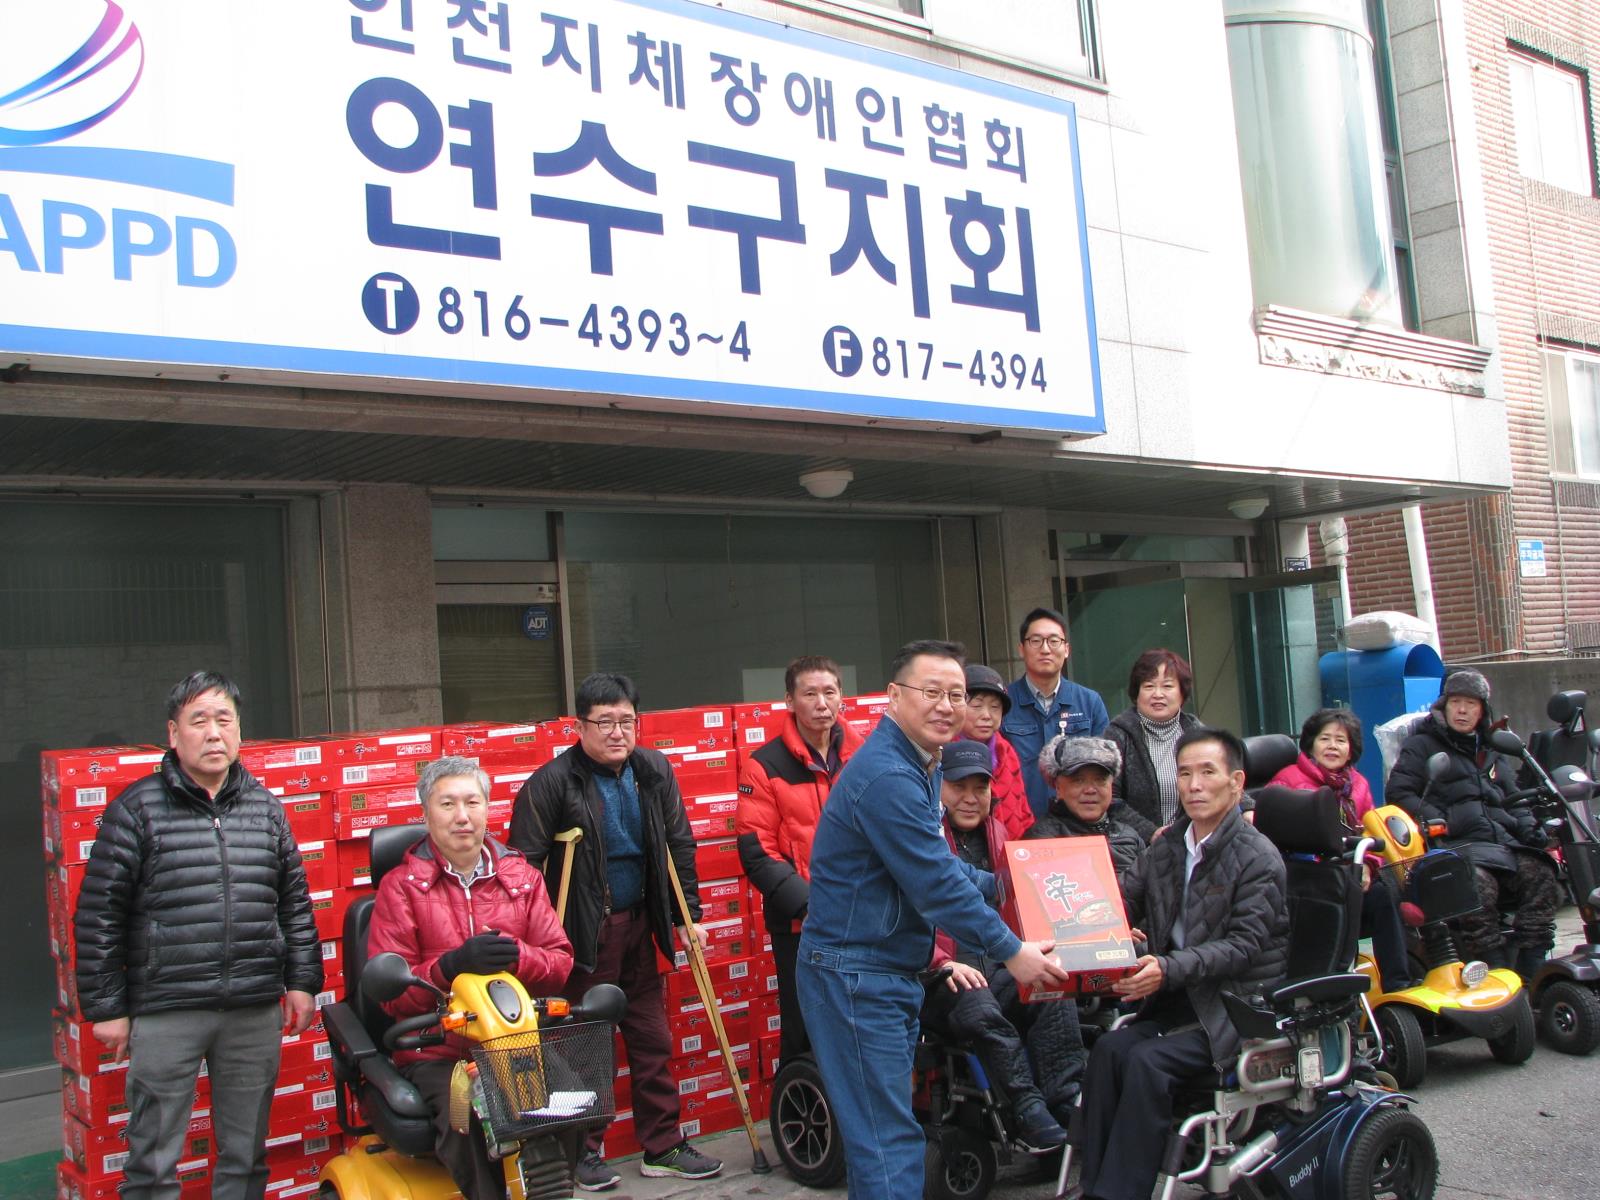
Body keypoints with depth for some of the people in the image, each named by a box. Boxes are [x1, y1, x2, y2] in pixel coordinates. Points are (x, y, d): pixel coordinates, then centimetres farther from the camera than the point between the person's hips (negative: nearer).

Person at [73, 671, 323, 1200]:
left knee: (246, 1157, 13)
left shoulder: (265, 808, 9)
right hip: (165, 1013, -3)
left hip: (256, 1012, 3)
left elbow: (295, 902, 15)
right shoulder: (137, 809, -2)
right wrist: (106, 1007, -3)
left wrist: (302, 981, 10)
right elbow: (98, 915, -1)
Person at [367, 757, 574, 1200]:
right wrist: (451, 966, -21)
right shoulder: (401, 886, 5)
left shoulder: (522, 877, 15)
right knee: (465, 1123, -32)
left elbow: (561, 963, 9)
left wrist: (517, 957, -13)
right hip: (437, 1053, -2)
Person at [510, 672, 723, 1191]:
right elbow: (524, 865, -13)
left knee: (653, 1041, 11)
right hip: (581, 933, -5)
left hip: (637, 925, 5)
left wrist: (690, 914, 9)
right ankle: (583, 1152, 20)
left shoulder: (653, 771, 2)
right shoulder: (552, 782, -15)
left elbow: (679, 845, 11)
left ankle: (663, 1147, 23)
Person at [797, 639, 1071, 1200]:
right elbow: (936, 885, -21)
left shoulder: (916, 766, 13)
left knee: (882, 1129, 18)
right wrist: (1009, 950, -14)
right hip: (855, 977, -11)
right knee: (889, 1140, -6)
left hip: (890, 972, 11)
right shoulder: (888, 777, -21)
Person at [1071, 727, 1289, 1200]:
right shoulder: (1166, 846, 13)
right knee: (1110, 1047, -21)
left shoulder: (1259, 858, -7)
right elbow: (1125, 900, 8)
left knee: (1149, 1060, -26)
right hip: (1178, 997, 6)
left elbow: (1244, 944, -16)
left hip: (1240, 1002, -5)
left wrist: (1169, 969, -29)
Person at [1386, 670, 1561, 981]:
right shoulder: (1421, 745, 10)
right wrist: (1433, 819, -16)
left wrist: (1526, 825, 9)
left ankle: (1528, 971, -16)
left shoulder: (1491, 753, 28)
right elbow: (1397, 792, -1)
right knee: (1480, 884, -34)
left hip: (1501, 838, 6)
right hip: (1453, 843, -6)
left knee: (1541, 876, -21)